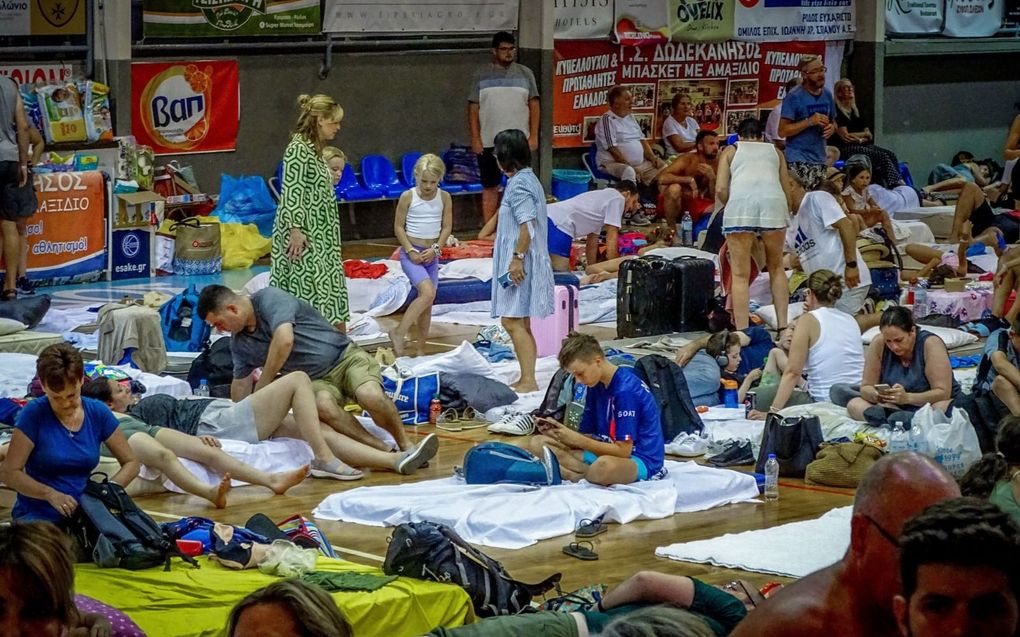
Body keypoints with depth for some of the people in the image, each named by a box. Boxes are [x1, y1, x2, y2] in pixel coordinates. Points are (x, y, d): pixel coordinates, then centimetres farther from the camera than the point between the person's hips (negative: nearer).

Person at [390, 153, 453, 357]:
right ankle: (399, 333, -17)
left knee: (427, 303, 7)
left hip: (431, 254, 4)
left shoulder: (444, 198, 0)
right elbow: (398, 227, -5)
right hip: (411, 253, -4)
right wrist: (411, 251, -14)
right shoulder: (408, 197, -8)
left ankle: (421, 350, 15)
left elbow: (447, 227, 2)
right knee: (428, 292, -24)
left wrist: (435, 249, -11)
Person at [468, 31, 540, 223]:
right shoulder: (481, 76, 5)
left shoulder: (525, 74, 7)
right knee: (490, 187, 4)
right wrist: (475, 139, -4)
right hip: (489, 142, 0)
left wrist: (533, 136, -3)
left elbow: (534, 106, 6)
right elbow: (473, 109, 3)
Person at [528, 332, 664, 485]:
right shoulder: (596, 385, 8)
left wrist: (577, 440, -18)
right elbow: (587, 435, 9)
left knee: (604, 466, -45)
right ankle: (589, 474, -20)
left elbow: (623, 451, -21)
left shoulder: (626, 390, -19)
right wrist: (556, 431, -10)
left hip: (640, 460, -9)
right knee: (537, 443, 0)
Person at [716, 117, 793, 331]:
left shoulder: (730, 151, 23)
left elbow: (721, 189, 10)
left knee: (740, 274, 2)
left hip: (740, 201, -2)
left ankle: (742, 332, -5)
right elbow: (787, 191, 19)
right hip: (773, 201, 2)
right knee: (776, 267, 18)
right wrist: (784, 218, 31)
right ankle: (783, 326, 13)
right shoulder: (775, 151, 28)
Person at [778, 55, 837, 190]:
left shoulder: (827, 95, 11)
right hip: (798, 160, -6)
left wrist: (832, 128, 1)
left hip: (819, 159, 6)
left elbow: (833, 122, 25)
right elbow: (782, 131, -11)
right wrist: (809, 122, -18)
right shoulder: (794, 97, -8)